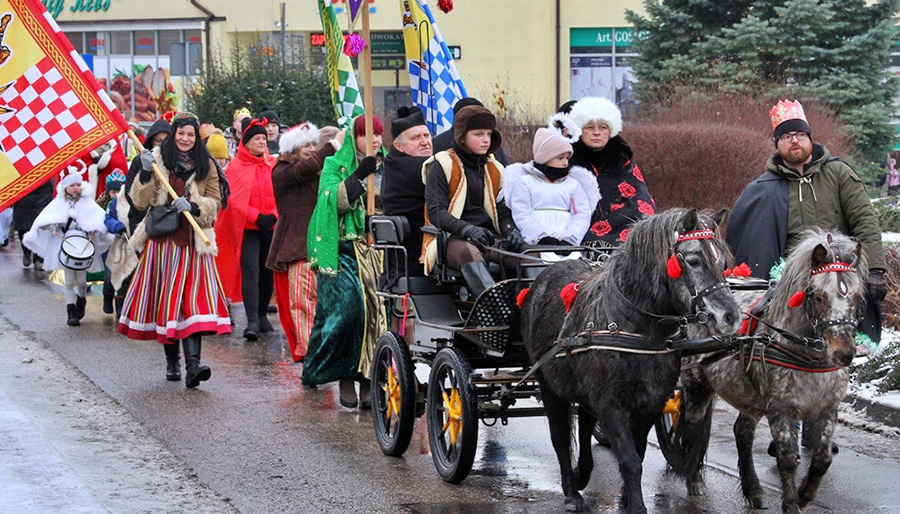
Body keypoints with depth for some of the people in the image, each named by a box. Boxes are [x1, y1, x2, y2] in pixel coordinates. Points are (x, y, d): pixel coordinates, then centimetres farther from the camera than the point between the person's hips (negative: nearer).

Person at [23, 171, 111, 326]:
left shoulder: (87, 202, 4)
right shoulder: (60, 202, 6)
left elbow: (99, 217, -4)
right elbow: (45, 218, 0)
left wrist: (94, 229, -20)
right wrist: (52, 227, -18)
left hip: (84, 244, 0)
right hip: (65, 243, 0)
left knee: (81, 280, 2)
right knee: (69, 280, -3)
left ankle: (81, 301, 32)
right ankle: (71, 312, 1)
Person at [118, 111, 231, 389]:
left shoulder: (205, 165, 10)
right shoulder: (158, 159, 6)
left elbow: (215, 203, 6)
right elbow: (140, 201, 1)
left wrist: (193, 206, -13)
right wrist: (146, 173, -14)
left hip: (193, 241, 0)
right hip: (162, 239, 0)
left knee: (193, 299, -13)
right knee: (166, 298, 3)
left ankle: (193, 364, -23)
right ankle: (172, 362, 15)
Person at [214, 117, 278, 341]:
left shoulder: (273, 165, 8)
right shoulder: (236, 167, -1)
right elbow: (235, 199, -6)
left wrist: (273, 215, -12)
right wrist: (257, 217, -14)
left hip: (272, 227, 4)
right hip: (247, 228, -3)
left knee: (267, 271, 9)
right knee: (250, 270, -14)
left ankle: (262, 315, 22)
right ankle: (252, 322, -19)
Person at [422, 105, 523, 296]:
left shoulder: (494, 169, 23)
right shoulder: (443, 165, 4)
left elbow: (503, 210, 19)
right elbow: (435, 211, -6)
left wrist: (511, 231, -6)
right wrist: (468, 230, -23)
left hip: (490, 239, 6)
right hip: (451, 240, -6)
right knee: (468, 252, -42)